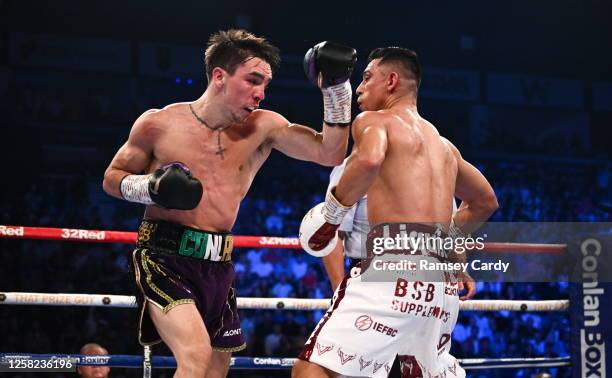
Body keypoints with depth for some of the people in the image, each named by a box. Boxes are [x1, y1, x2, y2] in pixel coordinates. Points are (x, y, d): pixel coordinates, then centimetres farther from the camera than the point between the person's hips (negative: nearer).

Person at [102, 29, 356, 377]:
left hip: (218, 266, 5)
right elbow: (112, 178, 7)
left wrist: (337, 87, -10)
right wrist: (151, 187, -14)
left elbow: (331, 153, 0)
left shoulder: (263, 128, 3)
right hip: (165, 256, -5)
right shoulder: (159, 124, -4)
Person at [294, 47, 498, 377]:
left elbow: (370, 160, -19)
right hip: (439, 281, 8)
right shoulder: (444, 145, 28)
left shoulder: (374, 120, 5)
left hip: (396, 269, -8)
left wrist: (332, 209, -7)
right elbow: (485, 201, 41)